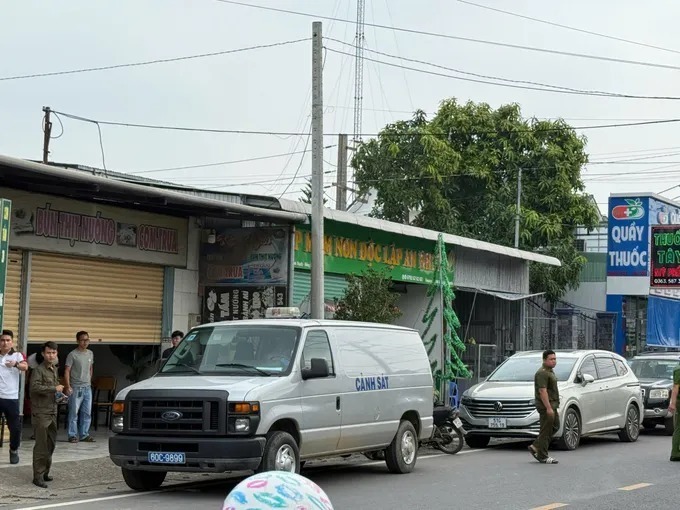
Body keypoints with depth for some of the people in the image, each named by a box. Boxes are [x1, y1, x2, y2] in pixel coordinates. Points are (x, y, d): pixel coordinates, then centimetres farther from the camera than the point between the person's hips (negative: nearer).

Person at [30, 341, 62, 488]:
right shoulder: (39, 370, -11)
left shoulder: (54, 370, 15)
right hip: (41, 412, -8)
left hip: (52, 412, 8)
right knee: (41, 445, -8)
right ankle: (38, 476, -5)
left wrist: (59, 392, 12)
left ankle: (45, 472, 22)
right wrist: (54, 389, -22)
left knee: (51, 444, 12)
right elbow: (35, 387, -26)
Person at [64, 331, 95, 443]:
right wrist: (68, 386, -19)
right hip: (76, 388, -6)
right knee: (74, 413, -4)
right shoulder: (73, 355, -8)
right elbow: (67, 371, -10)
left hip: (87, 388, 6)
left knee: (87, 413, 8)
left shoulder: (90, 354, 11)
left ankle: (84, 434, 15)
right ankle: (72, 435, 1)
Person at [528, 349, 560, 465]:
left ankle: (535, 447, 18)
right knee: (546, 430, -5)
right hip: (546, 406, -11)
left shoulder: (550, 371, 17)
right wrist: (548, 408, -26)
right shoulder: (542, 373, -17)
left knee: (555, 426, 15)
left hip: (552, 405, 11)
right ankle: (542, 456, 1)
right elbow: (542, 391, -23)